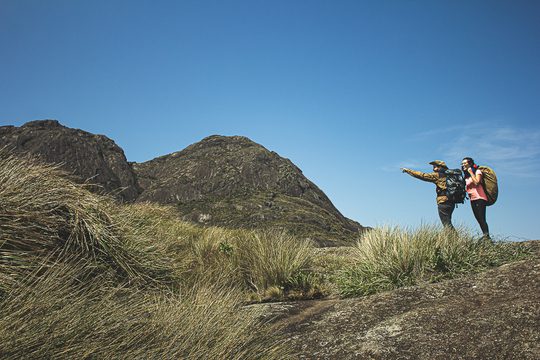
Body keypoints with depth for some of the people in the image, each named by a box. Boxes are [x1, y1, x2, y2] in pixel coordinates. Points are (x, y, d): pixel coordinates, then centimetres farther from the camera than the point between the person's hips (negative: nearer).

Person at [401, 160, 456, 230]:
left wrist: (407, 170, 2)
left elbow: (422, 175, -4)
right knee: (448, 224, 15)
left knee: (447, 225, -8)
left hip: (443, 202, -8)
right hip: (451, 202, 8)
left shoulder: (438, 175, -5)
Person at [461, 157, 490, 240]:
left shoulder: (477, 171, -1)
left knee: (482, 219, -17)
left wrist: (470, 172, -14)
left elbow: (476, 182, -20)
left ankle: (487, 236, -21)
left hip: (480, 198, -8)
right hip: (472, 200, 8)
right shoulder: (466, 175, 20)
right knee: (479, 220, 4)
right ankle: (485, 236, 5)